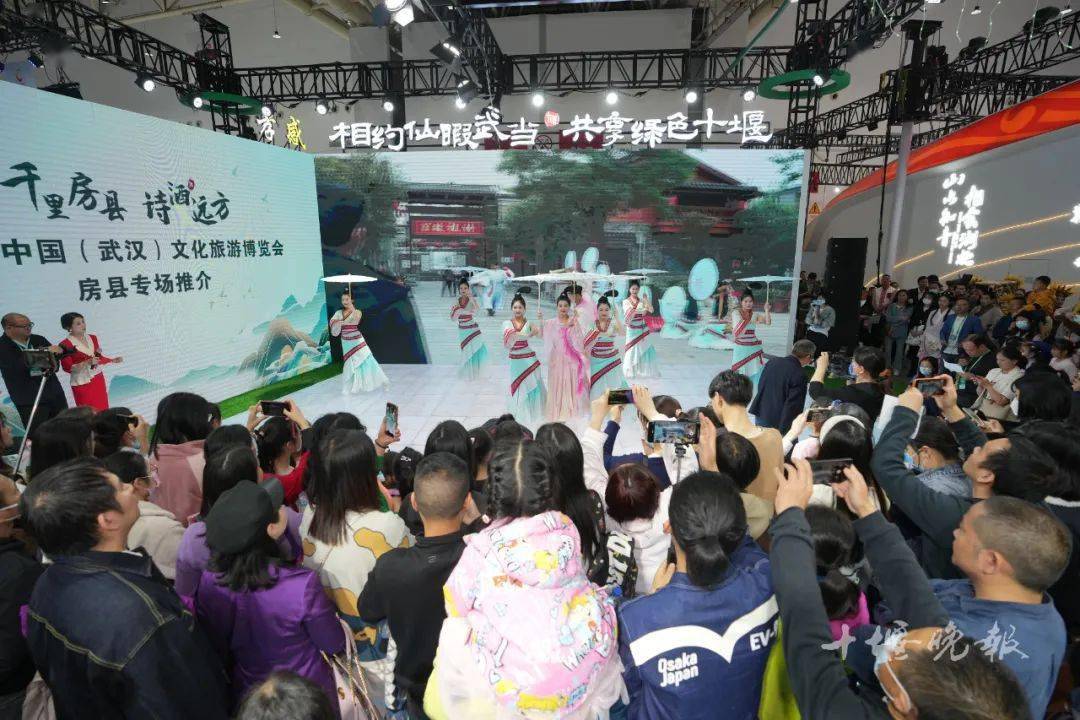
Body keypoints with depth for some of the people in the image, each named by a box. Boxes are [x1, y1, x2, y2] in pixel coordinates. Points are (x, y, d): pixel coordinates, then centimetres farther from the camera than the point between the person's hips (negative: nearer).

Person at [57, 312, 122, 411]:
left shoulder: (92, 338, 7)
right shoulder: (65, 345, -10)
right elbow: (68, 368, -12)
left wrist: (113, 360, 5)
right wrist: (87, 363, -23)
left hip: (98, 380, 5)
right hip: (82, 383, -5)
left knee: (103, 411, 3)